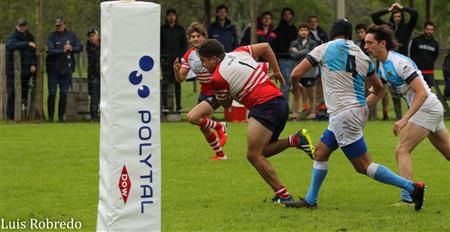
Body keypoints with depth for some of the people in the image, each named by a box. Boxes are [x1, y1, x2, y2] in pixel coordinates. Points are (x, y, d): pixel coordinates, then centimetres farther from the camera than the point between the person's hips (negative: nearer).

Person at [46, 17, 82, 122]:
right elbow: (50, 51, -15)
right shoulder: (52, 36, -3)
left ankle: (61, 116, 11)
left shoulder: (71, 36, 8)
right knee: (52, 93, -3)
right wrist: (62, 50, -19)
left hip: (66, 69, 3)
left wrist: (71, 48, -10)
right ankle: (50, 116, 3)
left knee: (64, 94, 5)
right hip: (53, 69, -3)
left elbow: (80, 47, 9)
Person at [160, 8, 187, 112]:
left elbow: (184, 44, 10)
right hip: (166, 59, -1)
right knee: (165, 81, -7)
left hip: (177, 58, 1)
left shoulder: (180, 30, 9)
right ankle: (165, 106, -8)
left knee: (177, 82, 2)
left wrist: (181, 56, -3)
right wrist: (161, 57, -5)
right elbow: (158, 44, 6)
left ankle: (178, 106, 3)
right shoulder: (162, 29, 6)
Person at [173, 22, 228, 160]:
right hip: (204, 92, 7)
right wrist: (176, 70, -22)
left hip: (216, 93, -7)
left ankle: (220, 127, 3)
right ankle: (220, 155, 32)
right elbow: (180, 79, 0)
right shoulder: (189, 55, 0)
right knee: (204, 129, 11)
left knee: (192, 117, -21)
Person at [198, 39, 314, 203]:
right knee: (262, 151, 17)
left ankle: (283, 195, -9)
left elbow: (226, 105, 8)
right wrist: (277, 72, 29)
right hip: (280, 102, 9)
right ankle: (296, 140, 1)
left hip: (264, 106, -9)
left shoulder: (217, 78, -7)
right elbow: (265, 47, 25)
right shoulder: (239, 53, 14)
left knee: (254, 155, -7)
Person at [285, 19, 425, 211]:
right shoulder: (362, 56, 12)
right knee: (321, 151, 18)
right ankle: (310, 200, 23)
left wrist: (295, 86, 18)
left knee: (363, 166, -7)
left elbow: (296, 74, -4)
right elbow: (379, 88, 22)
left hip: (343, 115, -8)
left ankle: (411, 187, -13)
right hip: (359, 112, 8)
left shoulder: (324, 49, -4)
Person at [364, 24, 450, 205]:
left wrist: (404, 119, -30)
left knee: (402, 151, -14)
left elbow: (422, 93, -26)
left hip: (426, 108, -10)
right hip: (434, 109, 10)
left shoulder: (399, 63, -22)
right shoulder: (383, 65, 8)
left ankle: (407, 198, -18)